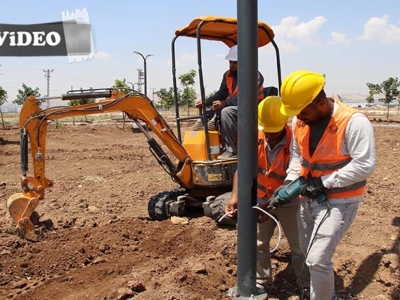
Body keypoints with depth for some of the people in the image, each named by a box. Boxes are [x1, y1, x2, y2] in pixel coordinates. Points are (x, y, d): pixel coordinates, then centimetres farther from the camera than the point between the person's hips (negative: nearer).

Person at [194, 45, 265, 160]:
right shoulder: (228, 75, 8)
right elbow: (221, 93, 6)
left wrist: (224, 103, -33)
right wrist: (205, 101, -12)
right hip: (234, 108, 8)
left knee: (226, 111, -32)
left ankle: (231, 150, -28)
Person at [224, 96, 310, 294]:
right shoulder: (255, 136, -14)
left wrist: (273, 208, -30)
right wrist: (235, 196, -27)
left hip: (288, 203, -4)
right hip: (261, 201, 4)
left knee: (298, 246, 11)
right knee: (258, 244, 15)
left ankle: (306, 286, 30)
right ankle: (262, 282, 35)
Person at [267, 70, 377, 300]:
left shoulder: (354, 122, -23)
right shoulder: (299, 121, -3)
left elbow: (365, 165, -25)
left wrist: (324, 183, -23)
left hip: (339, 201, -7)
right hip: (309, 198, 7)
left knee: (318, 260, -10)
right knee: (308, 253, 21)